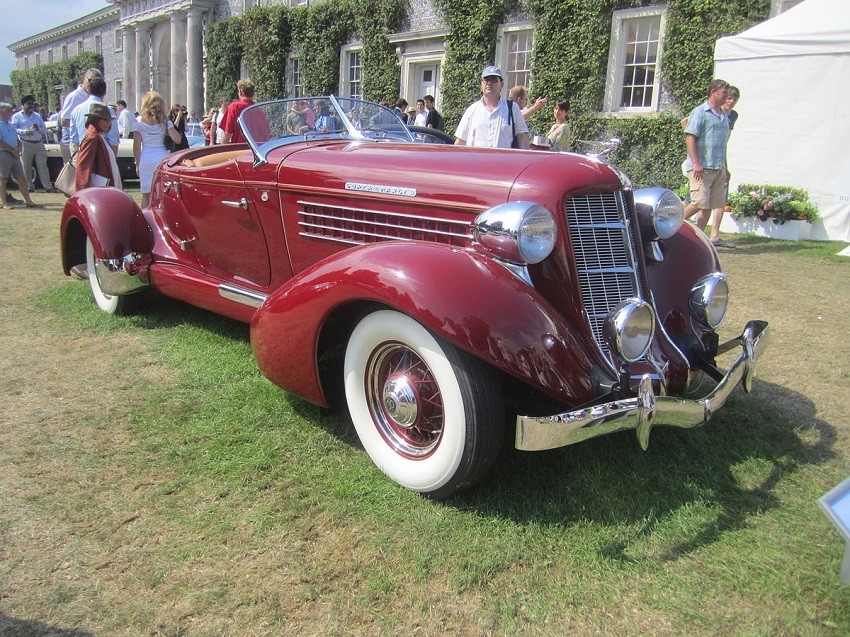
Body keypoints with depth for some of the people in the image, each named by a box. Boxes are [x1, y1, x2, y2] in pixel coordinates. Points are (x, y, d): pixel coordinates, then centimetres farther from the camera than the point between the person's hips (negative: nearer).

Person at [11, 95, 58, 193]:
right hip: (26, 144, -3)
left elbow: (45, 130, 18)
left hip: (39, 144, 3)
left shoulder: (37, 116, 22)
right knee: (26, 168, 0)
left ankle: (48, 187, -3)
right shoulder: (17, 116, 8)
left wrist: (38, 128, -4)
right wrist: (25, 132, -18)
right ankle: (29, 186, 9)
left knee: (43, 166, -1)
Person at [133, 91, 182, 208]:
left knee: (146, 195, 7)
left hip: (146, 160, 0)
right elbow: (177, 139, -6)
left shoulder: (139, 121, 0)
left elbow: (136, 146, -1)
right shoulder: (165, 121, 2)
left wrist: (137, 163, 7)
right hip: (163, 158, 1)